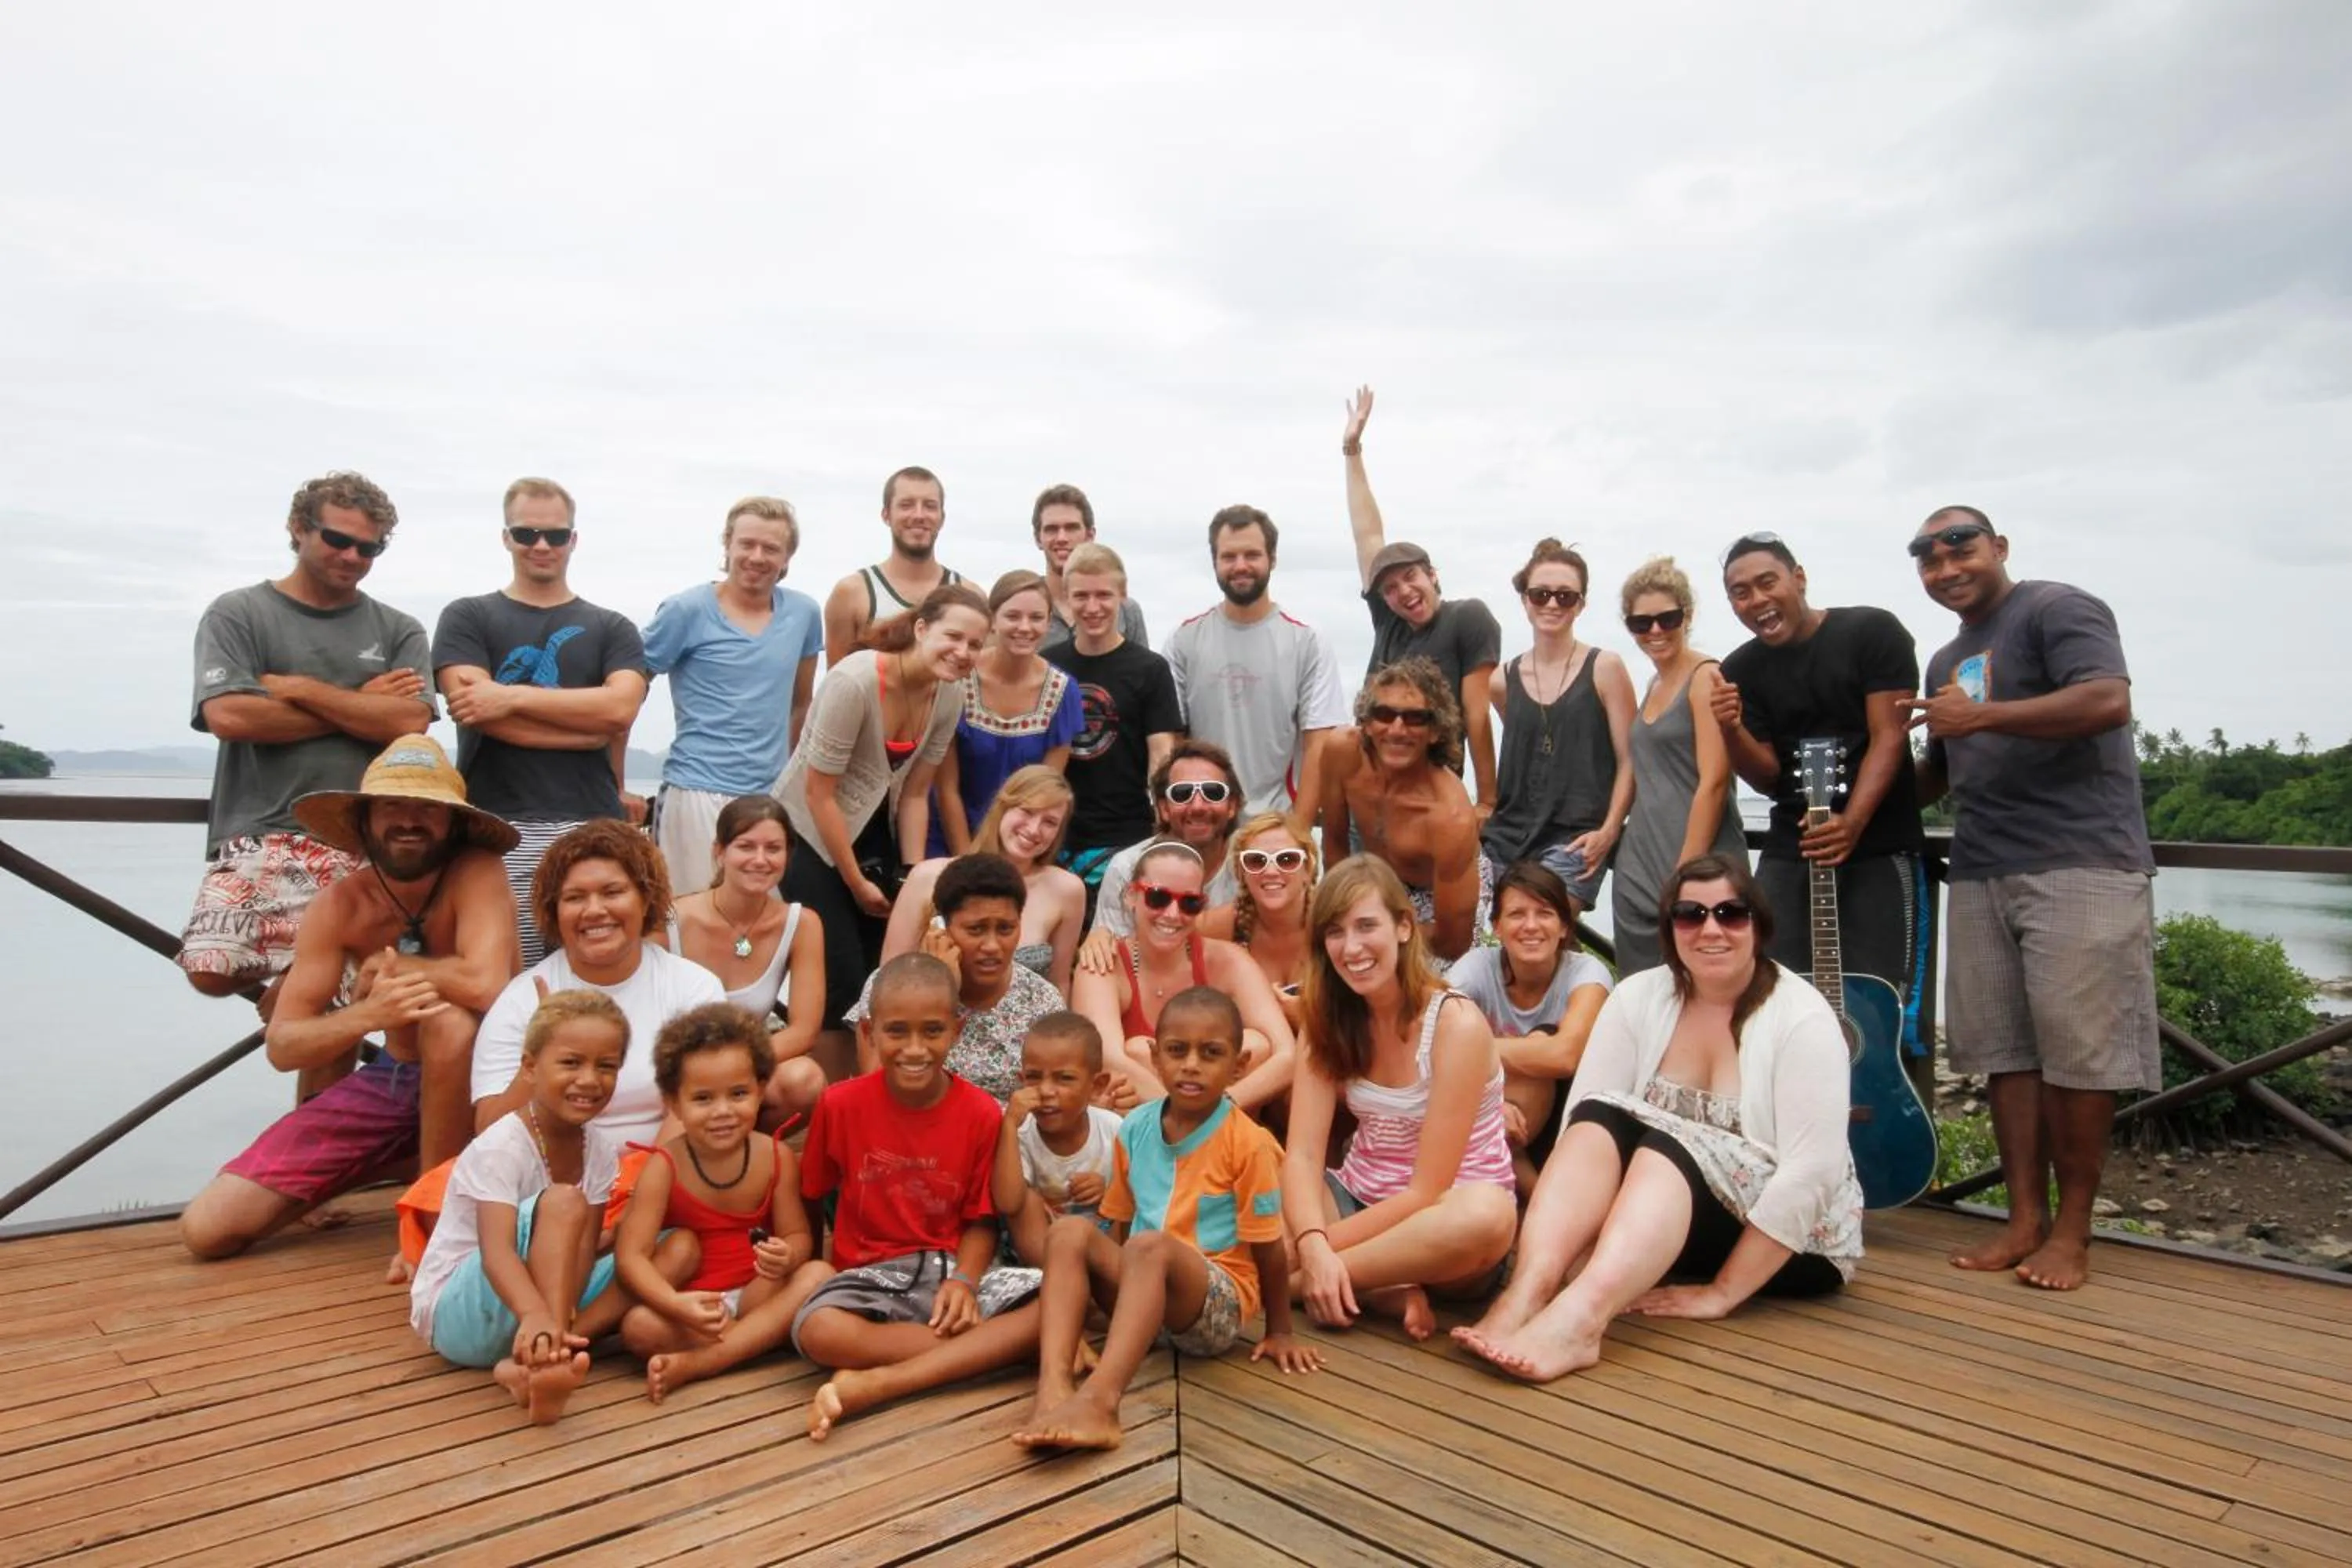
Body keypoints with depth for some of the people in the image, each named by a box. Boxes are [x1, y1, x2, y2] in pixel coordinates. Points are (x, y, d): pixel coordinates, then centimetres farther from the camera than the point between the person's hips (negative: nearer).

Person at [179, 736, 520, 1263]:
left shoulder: (477, 872, -22)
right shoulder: (338, 908, -9)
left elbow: (486, 985, -40)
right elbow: (282, 1046, -11)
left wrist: (386, 966, -20)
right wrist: (367, 1013, -33)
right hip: (389, 1080, 5)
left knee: (448, 1017, -38)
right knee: (207, 1227, -2)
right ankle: (410, 1155, 19)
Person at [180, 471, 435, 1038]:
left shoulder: (397, 631, 14)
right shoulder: (237, 615, 8)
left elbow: (410, 721, -3)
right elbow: (228, 716, -8)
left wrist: (297, 688, -4)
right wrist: (361, 708, -2)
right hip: (259, 836, -1)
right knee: (213, 968, -19)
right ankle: (288, 981, 12)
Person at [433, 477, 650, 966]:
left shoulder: (612, 629, 14)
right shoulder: (467, 618, 11)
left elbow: (621, 707, -4)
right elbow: (475, 711, -5)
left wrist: (513, 695, -9)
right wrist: (591, 727, -5)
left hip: (594, 829, 1)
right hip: (497, 831, -1)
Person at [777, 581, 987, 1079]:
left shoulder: (950, 693, -6)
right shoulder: (855, 681, -26)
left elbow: (914, 792, 1)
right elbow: (819, 793, -21)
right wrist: (857, 883, -14)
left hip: (874, 834, 6)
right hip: (810, 835, -6)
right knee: (842, 983, -9)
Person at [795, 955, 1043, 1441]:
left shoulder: (982, 1113, -6)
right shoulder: (840, 1104, -5)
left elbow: (980, 1219, 0)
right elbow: (811, 1197, 7)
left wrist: (964, 1280, -16)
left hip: (951, 1270, 1)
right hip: (870, 1273, -1)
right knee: (817, 1329, -35)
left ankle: (871, 1385, -26)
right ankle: (988, 1350, -20)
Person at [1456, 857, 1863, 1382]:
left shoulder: (1801, 1018, -15)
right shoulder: (1638, 997, -3)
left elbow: (1810, 1175, -21)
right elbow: (1584, 1120, -11)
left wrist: (1722, 1292, -24)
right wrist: (1567, 1237, -24)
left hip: (1795, 1237, -4)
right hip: (1660, 1214, 4)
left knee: (1666, 1146, -32)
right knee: (1600, 1121, -25)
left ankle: (1578, 1320, -54)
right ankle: (1527, 1295, -44)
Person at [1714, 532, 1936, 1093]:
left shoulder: (1872, 631, -2)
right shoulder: (1741, 671, 7)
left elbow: (1889, 737, -8)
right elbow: (1769, 778, 5)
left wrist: (1851, 823, -22)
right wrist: (1731, 730, -15)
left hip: (1882, 848, -3)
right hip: (1789, 853, 3)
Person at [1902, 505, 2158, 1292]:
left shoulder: (2057, 609, -1)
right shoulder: (1946, 660, 22)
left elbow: (2109, 701, -18)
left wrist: (1980, 716, -19)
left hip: (2079, 865, -7)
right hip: (1982, 874, 7)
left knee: (2077, 1051, -4)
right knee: (2005, 1051, 5)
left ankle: (2072, 1230, 5)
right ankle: (2026, 1219, 12)